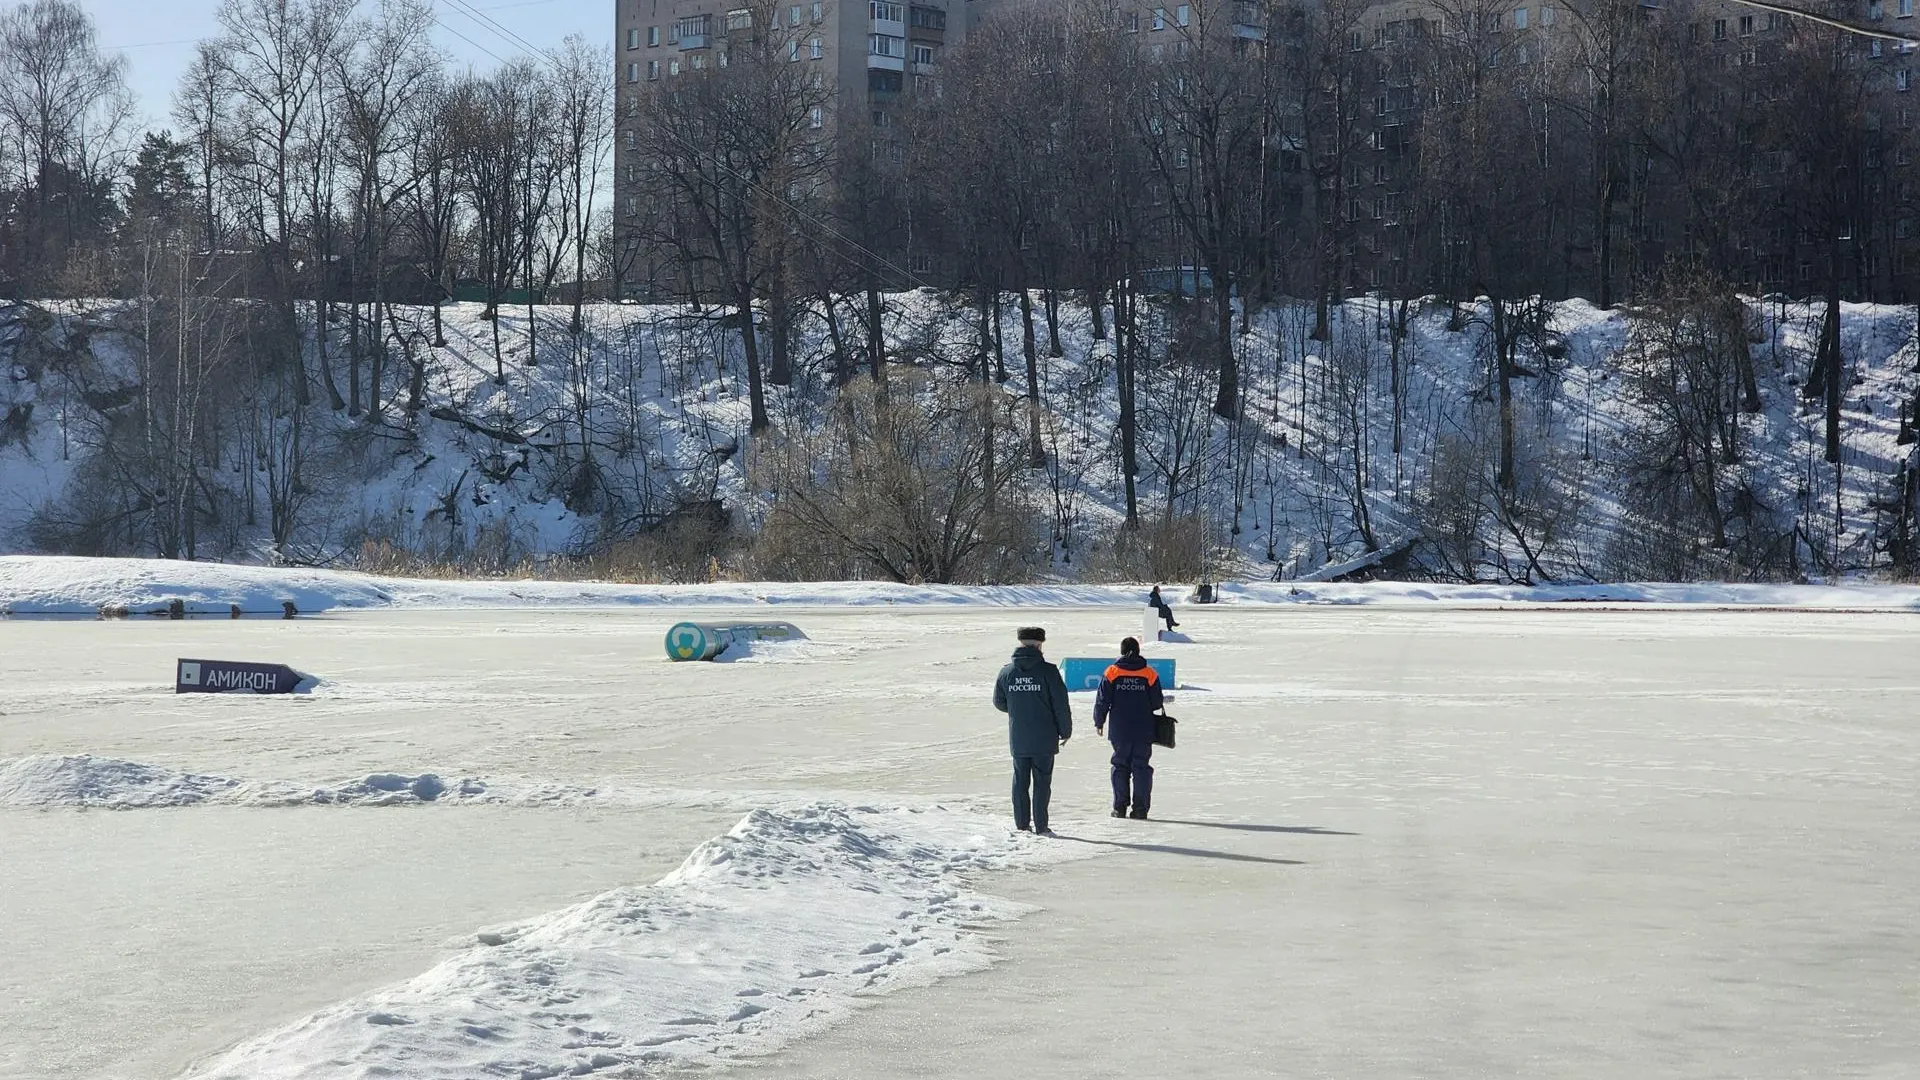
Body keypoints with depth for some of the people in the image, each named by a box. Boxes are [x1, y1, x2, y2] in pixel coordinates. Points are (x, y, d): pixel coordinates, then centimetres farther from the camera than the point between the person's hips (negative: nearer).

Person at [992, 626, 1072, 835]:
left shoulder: (1006, 672, 0)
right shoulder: (1047, 670, -11)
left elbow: (999, 702, 12)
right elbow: (1061, 704, -9)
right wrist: (1065, 731, 4)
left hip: (1017, 739, 3)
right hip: (1044, 739, -3)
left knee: (1020, 782, 12)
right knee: (1042, 781, 2)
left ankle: (1022, 825, 14)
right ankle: (1040, 826, 1)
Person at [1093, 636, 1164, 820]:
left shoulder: (1112, 673, -4)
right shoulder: (1150, 674, -3)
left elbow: (1102, 701, -2)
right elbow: (1158, 703, 0)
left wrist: (1099, 722, 12)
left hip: (1119, 731, 0)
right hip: (1144, 731, 0)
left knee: (1120, 766, 11)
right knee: (1141, 767, 5)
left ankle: (1120, 807, 10)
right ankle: (1140, 809, 0)